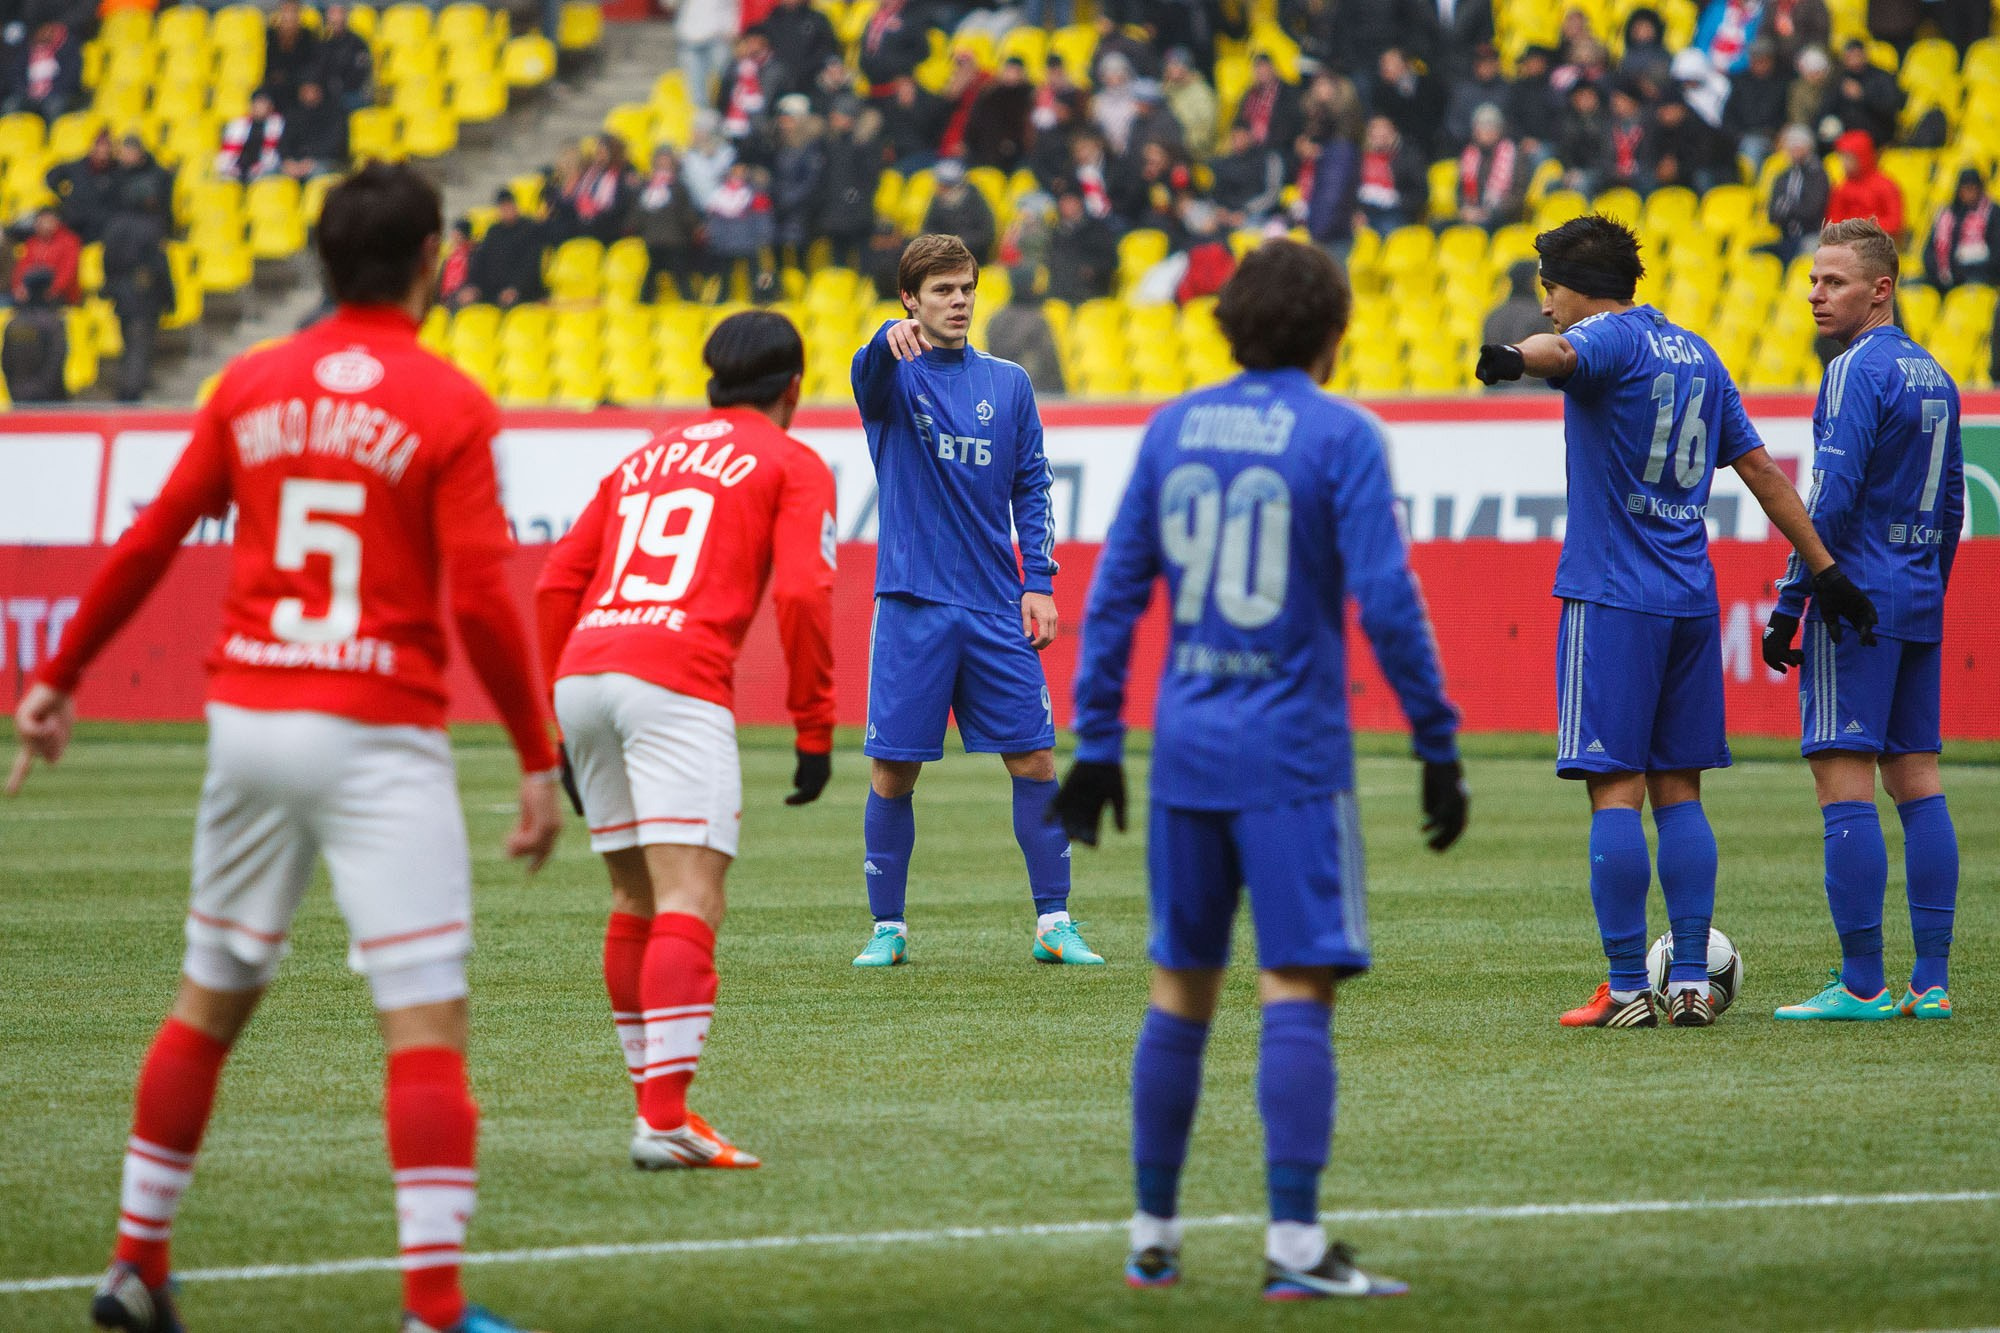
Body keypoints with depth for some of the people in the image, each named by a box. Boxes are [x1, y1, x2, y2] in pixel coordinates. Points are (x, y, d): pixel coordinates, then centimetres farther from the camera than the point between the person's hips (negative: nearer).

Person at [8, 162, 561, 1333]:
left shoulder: (251, 387, 6)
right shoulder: (451, 408, -7)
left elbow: (148, 545, 9)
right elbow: (482, 599, -13)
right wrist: (540, 762, -7)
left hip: (250, 717, 5)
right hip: (380, 741, -5)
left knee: (211, 1002, 17)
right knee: (427, 1021, -5)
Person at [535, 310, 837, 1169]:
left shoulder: (644, 459, 28)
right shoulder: (793, 464, 12)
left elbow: (557, 585, 22)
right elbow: (803, 593, -4)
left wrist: (569, 727, 27)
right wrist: (815, 731, 0)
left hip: (581, 673, 6)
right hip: (677, 680, -6)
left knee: (636, 899, 17)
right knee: (689, 904, -11)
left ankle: (654, 1096, 20)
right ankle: (665, 1120, -22)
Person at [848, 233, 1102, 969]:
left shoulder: (1008, 383, 11)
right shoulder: (896, 377, 2)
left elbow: (1032, 487, 13)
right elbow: (871, 375, -23)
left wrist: (1039, 583, 2)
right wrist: (893, 336, -47)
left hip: (997, 607, 3)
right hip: (912, 607, -2)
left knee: (1035, 761, -1)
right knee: (892, 771, -1)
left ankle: (1054, 923, 6)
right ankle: (887, 928, 10)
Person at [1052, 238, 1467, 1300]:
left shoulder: (1172, 428, 9)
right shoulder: (1338, 435, -6)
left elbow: (1114, 592, 9)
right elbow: (1386, 602, -11)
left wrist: (1096, 744, 14)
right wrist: (1438, 746, -5)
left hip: (1187, 744, 5)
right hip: (1293, 747, -5)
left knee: (1179, 989, 13)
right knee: (1297, 988, -6)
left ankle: (1152, 1235, 18)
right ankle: (1294, 1246, -12)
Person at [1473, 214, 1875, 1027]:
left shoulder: (1611, 336, -6)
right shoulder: (1698, 355, 18)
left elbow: (1560, 353, -32)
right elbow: (1761, 470, 20)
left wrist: (1514, 358, -54)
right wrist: (1823, 569, 22)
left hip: (1612, 595, -7)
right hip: (1692, 596, 7)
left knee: (1616, 790, -6)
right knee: (1678, 791, 10)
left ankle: (1627, 990, -9)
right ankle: (1691, 985, 7)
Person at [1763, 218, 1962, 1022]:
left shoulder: (1858, 370, -12)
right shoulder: (1934, 376, 15)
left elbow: (1832, 497, -18)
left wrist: (1788, 605, -14)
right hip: (1920, 608, 9)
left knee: (1844, 785, -8)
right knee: (1917, 782, 8)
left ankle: (1862, 985, -11)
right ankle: (1931, 982, 6)